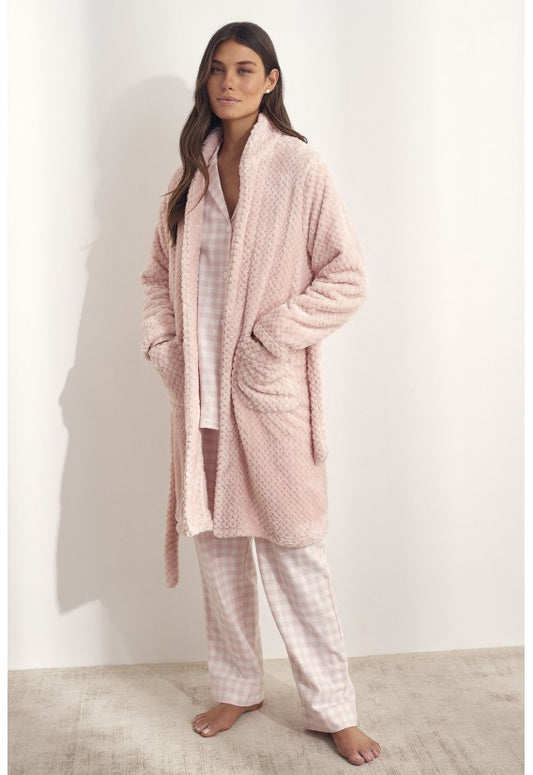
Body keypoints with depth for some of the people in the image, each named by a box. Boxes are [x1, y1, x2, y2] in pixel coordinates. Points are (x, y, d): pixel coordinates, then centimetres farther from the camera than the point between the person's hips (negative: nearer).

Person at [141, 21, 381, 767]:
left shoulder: (299, 166, -5)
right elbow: (159, 275, 16)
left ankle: (332, 707, 18)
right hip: (200, 390, 5)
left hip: (271, 389, -5)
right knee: (216, 543, 13)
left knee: (293, 549, 1)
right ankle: (237, 687, 31)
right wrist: (164, 348, 2)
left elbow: (348, 276, -8)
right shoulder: (191, 173, 10)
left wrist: (270, 338, -13)